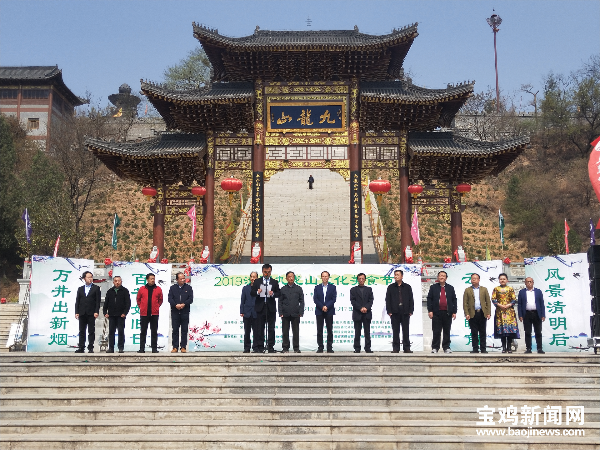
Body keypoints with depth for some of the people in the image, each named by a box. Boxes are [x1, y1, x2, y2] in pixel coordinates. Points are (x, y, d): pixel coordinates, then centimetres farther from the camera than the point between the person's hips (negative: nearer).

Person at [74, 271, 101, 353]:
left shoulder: (96, 288, 5)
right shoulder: (80, 289, 13)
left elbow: (98, 301, -1)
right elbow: (77, 301, 10)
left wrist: (96, 312, -11)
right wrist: (76, 312, 0)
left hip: (91, 313, -3)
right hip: (82, 313, 3)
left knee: (91, 331, -1)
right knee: (82, 331, 5)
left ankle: (90, 348, 1)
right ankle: (81, 347, 9)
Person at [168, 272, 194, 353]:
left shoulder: (188, 288, 7)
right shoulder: (173, 288, 8)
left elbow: (191, 299, -1)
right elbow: (170, 298, -2)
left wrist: (184, 304, -16)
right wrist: (176, 305, -18)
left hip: (185, 312, 0)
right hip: (175, 312, 0)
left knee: (184, 330, 2)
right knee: (175, 330, 3)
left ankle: (183, 347, 8)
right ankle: (175, 347, 9)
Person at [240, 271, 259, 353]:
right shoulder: (245, 288, 11)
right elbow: (242, 301, 8)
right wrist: (241, 312, 2)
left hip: (256, 313, -2)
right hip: (247, 313, 2)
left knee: (256, 332, 1)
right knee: (247, 332, 6)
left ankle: (256, 348, 8)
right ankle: (247, 348, 12)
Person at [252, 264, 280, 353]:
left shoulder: (274, 282, 10)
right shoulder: (257, 281, 9)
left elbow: (278, 294, 5)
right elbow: (251, 293, 4)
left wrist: (273, 294, -15)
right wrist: (257, 292, -16)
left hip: (271, 308, 1)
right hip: (260, 307, -1)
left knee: (271, 328, 1)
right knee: (260, 328, 1)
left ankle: (270, 346, 6)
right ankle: (260, 347, 5)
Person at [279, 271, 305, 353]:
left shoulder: (299, 289, 8)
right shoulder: (283, 289, 9)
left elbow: (302, 302, 6)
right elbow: (280, 302, 8)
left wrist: (301, 313, -3)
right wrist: (280, 313, -1)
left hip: (295, 314, 0)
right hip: (285, 314, 1)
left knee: (296, 332, 1)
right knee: (285, 332, 2)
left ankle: (296, 348, 7)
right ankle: (285, 348, 10)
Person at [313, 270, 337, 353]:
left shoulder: (333, 287, 5)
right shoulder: (317, 287, 9)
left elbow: (333, 299, -3)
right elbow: (315, 299, 1)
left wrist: (327, 306, -15)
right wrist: (322, 307, -12)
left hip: (329, 311, -1)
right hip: (319, 311, 1)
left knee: (330, 330, 1)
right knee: (319, 330, 1)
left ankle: (329, 348, 5)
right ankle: (320, 347, 6)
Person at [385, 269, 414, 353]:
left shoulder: (407, 287, 9)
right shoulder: (391, 287, 8)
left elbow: (411, 299, 7)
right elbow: (388, 300, 4)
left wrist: (410, 311, -1)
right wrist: (389, 311, -4)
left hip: (405, 312, 0)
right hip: (395, 312, 0)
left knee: (406, 331, 4)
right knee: (395, 331, 2)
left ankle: (407, 348, 9)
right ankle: (395, 348, 6)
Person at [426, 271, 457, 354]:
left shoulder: (450, 288, 12)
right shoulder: (433, 287, 8)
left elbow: (454, 300, 11)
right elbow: (429, 299, 4)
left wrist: (454, 312, 3)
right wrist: (430, 310, -6)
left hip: (447, 313, 2)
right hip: (437, 313, -2)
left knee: (447, 331, 6)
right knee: (436, 332, -1)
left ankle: (446, 347, 12)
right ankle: (435, 348, 4)